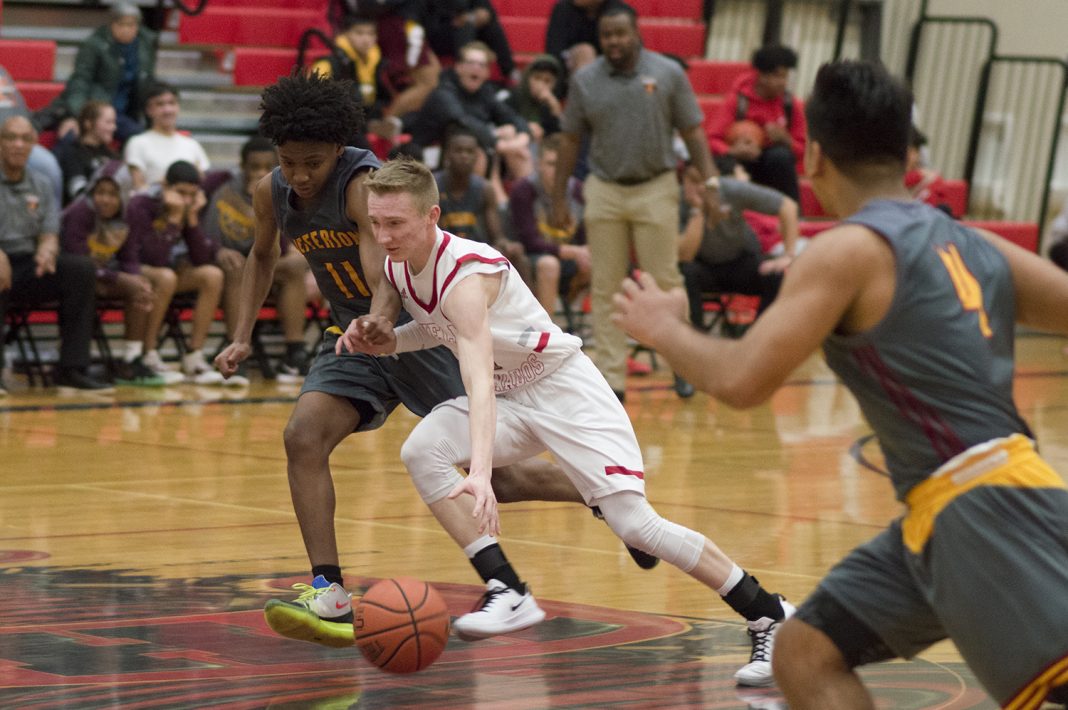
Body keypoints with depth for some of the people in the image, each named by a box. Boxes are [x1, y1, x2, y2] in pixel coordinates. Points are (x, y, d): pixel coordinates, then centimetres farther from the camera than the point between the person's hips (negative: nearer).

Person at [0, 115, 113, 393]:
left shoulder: (41, 185, 16)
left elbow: (50, 235, 10)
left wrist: (47, 250, -16)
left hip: (29, 269, 5)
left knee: (81, 267, -21)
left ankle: (72, 369, -24)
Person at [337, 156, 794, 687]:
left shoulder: (464, 276, -30)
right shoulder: (398, 266, -4)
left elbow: (480, 381, -44)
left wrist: (480, 473, -58)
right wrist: (383, 340, -4)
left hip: (563, 386, -8)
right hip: (508, 398, 8)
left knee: (635, 524, -16)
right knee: (420, 452, -19)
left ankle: (769, 617, -3)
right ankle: (509, 594, -18)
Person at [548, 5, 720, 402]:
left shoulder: (668, 74, -3)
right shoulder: (585, 81, 1)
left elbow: (693, 133, -2)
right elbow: (570, 141, 7)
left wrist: (710, 184, -10)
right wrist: (559, 198, 5)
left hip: (655, 188, -2)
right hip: (604, 191, 2)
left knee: (666, 282, -1)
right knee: (606, 289, 3)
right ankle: (612, 379, 8)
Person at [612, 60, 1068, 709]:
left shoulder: (849, 250, -8)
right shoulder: (974, 246, 13)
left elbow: (741, 382, -13)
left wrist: (665, 328, 5)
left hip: (985, 510, -9)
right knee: (806, 655, 15)